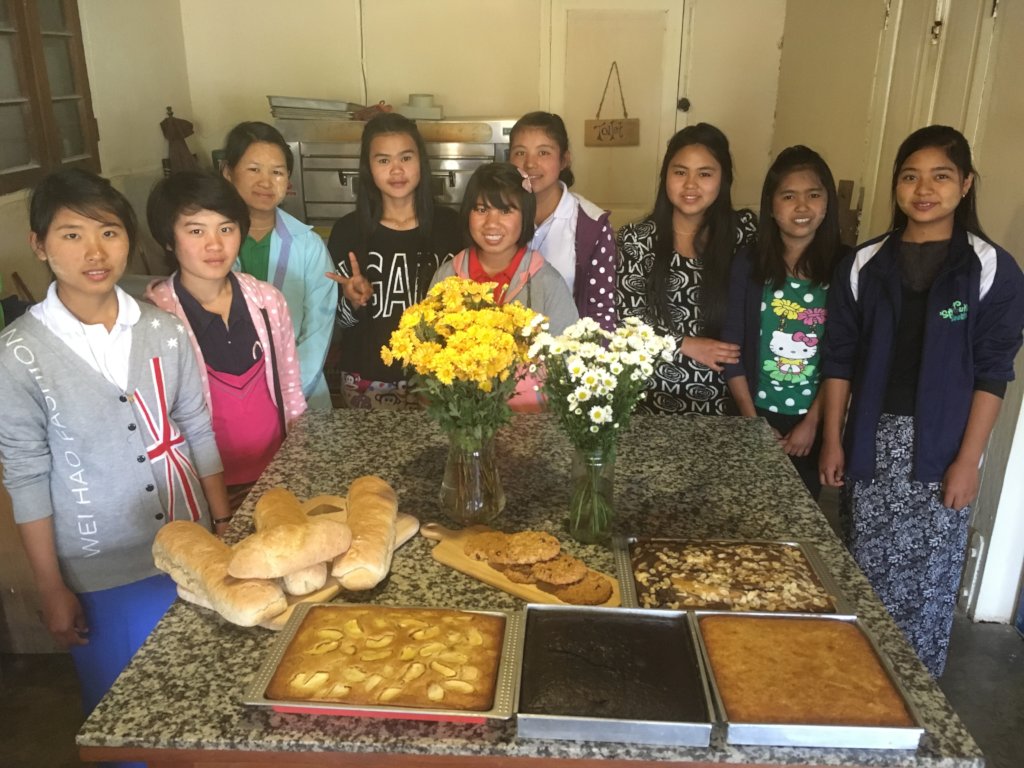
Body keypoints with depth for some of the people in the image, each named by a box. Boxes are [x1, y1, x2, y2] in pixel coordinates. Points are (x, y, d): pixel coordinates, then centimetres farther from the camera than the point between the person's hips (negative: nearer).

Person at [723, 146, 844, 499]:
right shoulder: (748, 263, -7)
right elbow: (732, 348, -7)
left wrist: (812, 422, -8)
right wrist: (752, 420, -9)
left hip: (813, 418, 1)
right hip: (755, 413, 0)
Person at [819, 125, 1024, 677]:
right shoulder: (865, 264, 2)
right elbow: (839, 357, 4)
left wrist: (968, 459, -8)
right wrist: (832, 439, 1)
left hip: (940, 446, -2)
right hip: (872, 439, 2)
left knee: (927, 579, 5)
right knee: (863, 572, 9)